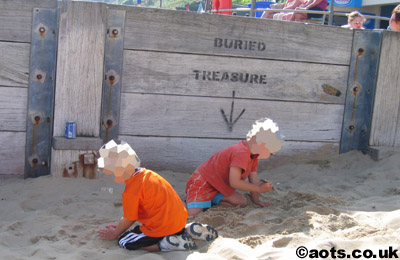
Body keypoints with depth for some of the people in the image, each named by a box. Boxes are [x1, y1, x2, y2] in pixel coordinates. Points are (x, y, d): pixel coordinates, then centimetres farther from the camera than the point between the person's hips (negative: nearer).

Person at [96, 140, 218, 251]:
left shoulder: (131, 191, -19)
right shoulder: (146, 173, 9)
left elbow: (129, 219, -6)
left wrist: (114, 234, 11)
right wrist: (119, 227, 23)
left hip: (162, 228, -9)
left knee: (123, 241, 2)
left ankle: (164, 245, -13)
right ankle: (188, 230, 12)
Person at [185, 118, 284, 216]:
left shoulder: (253, 154, 3)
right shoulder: (241, 153, -29)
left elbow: (253, 179, 8)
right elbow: (234, 182, -32)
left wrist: (257, 201, 5)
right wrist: (259, 188, -25)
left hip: (219, 188, 10)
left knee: (242, 202, -6)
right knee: (193, 214, -25)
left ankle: (211, 199, 5)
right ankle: (189, 201, 8)